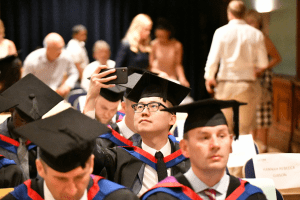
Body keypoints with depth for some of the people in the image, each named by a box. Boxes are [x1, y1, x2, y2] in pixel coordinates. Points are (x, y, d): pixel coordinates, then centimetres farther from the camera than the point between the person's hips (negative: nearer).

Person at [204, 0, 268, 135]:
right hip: (247, 83, 1)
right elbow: (263, 64, 3)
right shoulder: (256, 34, 0)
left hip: (226, 84, -1)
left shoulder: (221, 32, -5)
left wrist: (209, 77, 8)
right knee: (245, 127, 5)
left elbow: (213, 59, -7)